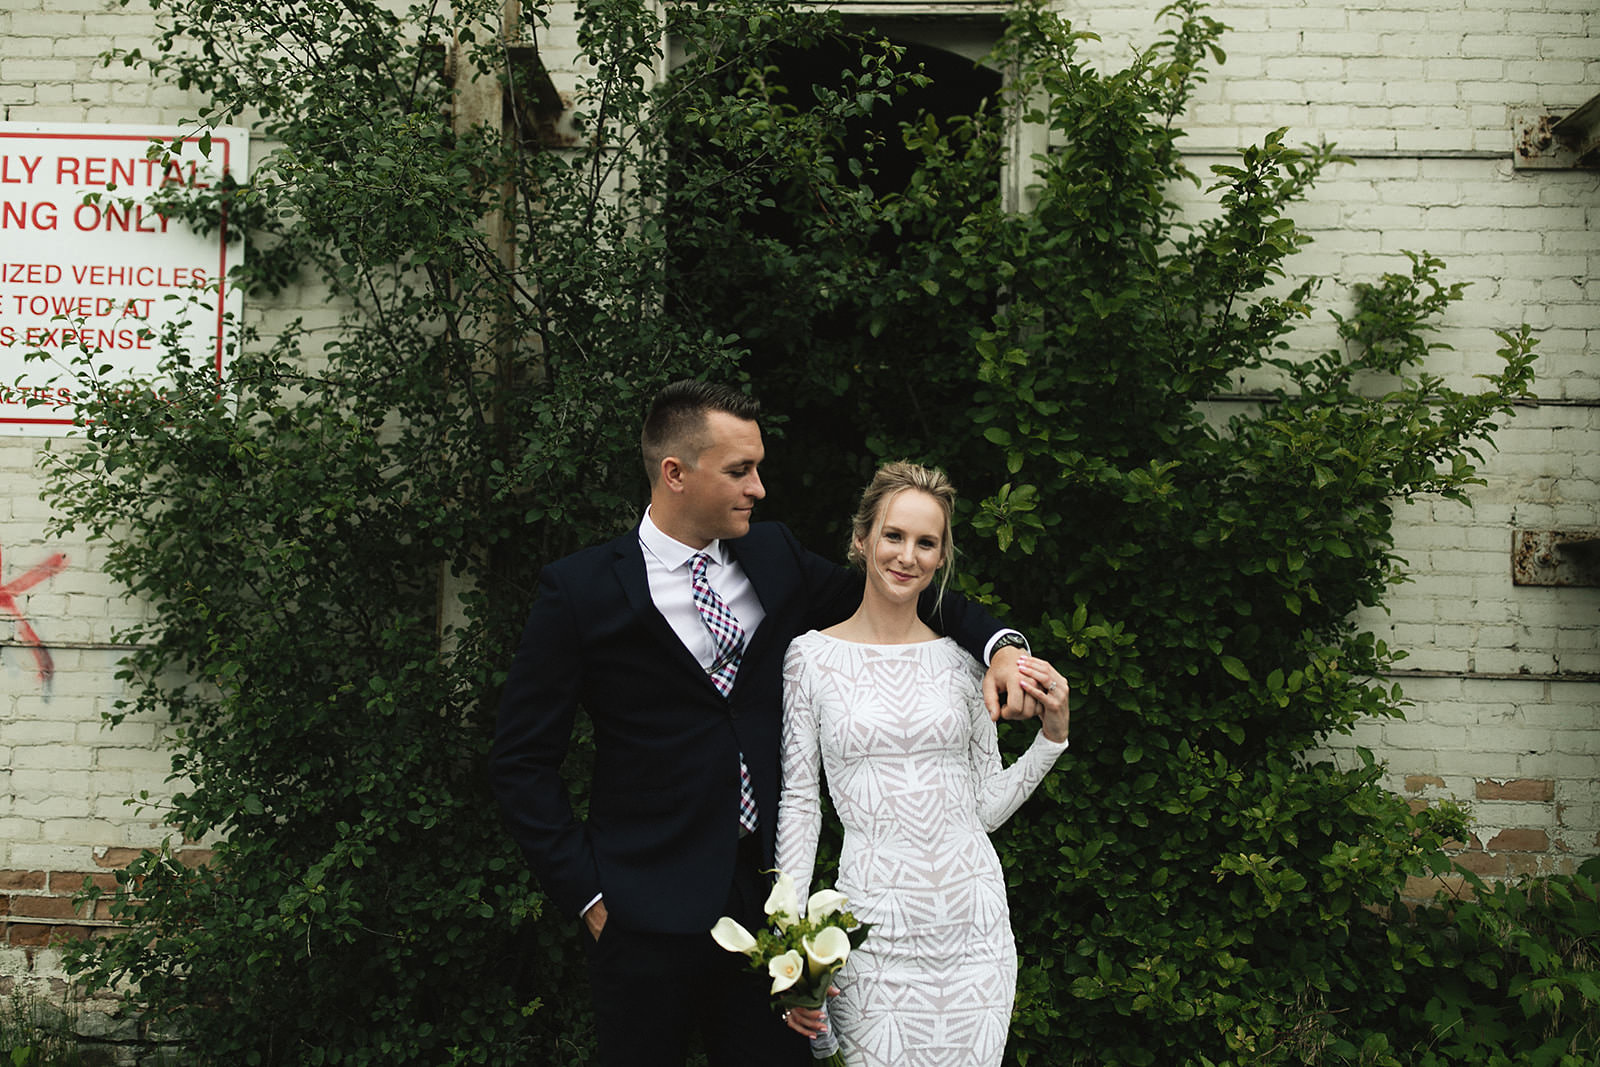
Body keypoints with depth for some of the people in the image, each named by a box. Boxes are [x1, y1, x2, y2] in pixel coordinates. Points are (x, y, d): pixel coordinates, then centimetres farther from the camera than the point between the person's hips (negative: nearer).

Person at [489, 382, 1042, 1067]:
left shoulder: (775, 557, 3)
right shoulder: (581, 590, -10)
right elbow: (521, 764, -6)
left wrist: (997, 644, -3)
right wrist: (588, 894, -9)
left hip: (764, 890, 4)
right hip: (651, 908, -4)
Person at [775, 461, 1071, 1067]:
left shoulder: (961, 658, 4)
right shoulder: (811, 655, -2)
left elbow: (989, 806, 8)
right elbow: (798, 802, -1)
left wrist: (1051, 733, -3)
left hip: (974, 921, 2)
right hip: (874, 921, -2)